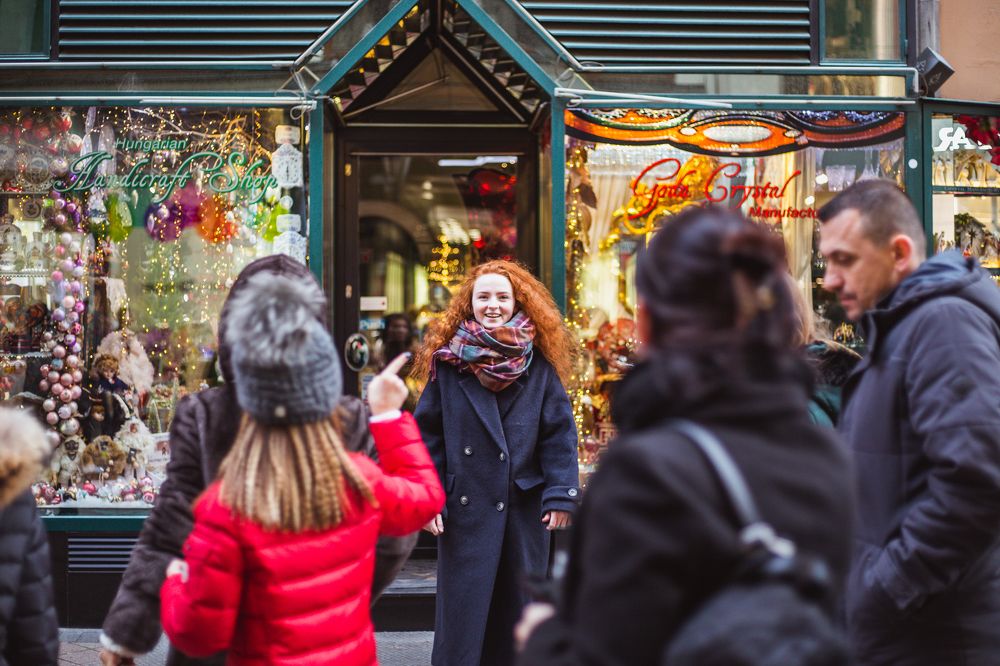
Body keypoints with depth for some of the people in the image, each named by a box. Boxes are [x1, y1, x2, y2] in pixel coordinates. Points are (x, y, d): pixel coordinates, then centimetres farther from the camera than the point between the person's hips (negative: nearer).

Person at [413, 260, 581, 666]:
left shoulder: (538, 364, 2)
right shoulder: (448, 362, 0)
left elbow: (559, 434, 1)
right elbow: (428, 434, 0)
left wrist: (560, 495, -7)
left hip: (524, 507, 2)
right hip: (465, 506, -1)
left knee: (518, 607, 12)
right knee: (462, 610, 3)